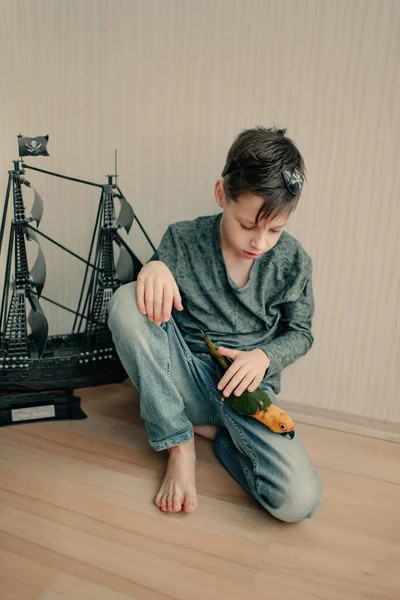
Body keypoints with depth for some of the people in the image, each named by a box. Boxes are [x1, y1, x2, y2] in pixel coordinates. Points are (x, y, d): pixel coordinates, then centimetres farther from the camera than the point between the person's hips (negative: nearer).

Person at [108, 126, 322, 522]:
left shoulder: (293, 262, -5)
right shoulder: (183, 239, -7)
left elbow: (300, 333, 7)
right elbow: (152, 309, -2)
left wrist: (265, 355, -15)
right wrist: (153, 268, -24)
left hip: (248, 386, 0)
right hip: (186, 379, 1)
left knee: (300, 501, -24)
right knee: (126, 301, -27)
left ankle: (216, 431, 6)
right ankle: (179, 445, -14)